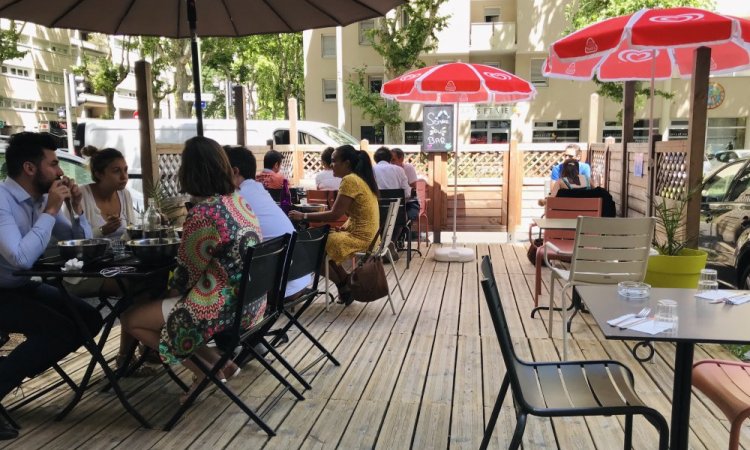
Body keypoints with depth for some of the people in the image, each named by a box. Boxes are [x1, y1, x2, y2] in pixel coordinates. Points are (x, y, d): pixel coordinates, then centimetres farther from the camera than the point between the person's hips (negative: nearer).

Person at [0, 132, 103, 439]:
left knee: (89, 320, 0)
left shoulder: (42, 198, 1)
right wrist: (50, 211, -26)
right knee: (61, 330, -23)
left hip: (26, 287, 8)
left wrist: (77, 207, -9)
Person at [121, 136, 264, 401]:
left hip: (225, 308, -9)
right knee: (166, 303, 27)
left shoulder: (203, 213, -21)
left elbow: (187, 273, -11)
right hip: (251, 302, 9)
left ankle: (209, 369, 5)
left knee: (130, 319, 7)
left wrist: (170, 294, 8)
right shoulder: (238, 200, 5)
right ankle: (219, 362, 15)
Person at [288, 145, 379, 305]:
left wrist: (303, 216, -15)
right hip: (367, 235, 10)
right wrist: (346, 226, 3)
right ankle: (346, 283, 18)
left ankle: (344, 285, 12)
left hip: (360, 238, -10)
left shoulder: (349, 180, -18)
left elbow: (335, 214, -20)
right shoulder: (361, 178, 12)